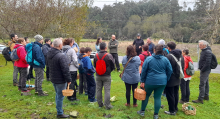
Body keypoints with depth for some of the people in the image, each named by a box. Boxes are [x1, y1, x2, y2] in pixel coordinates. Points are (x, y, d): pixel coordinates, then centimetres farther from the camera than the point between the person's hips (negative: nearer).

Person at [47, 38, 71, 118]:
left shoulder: (49, 54, 4)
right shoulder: (61, 56, -25)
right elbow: (65, 70, -23)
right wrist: (68, 80, -16)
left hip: (53, 78, 9)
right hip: (60, 80, -9)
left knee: (57, 94, 24)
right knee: (60, 96, 3)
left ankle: (58, 109, 38)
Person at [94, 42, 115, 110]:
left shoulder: (96, 56, -4)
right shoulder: (109, 56, -15)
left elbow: (94, 65, 7)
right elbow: (113, 66, -6)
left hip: (98, 76, 4)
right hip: (107, 76, -3)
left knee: (98, 90, 15)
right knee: (107, 90, 3)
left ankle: (100, 104, 26)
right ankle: (107, 105, 8)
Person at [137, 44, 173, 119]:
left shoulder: (149, 59, -7)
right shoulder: (165, 59, 0)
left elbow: (143, 71, -5)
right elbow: (170, 71, 5)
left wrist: (142, 81, 2)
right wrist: (166, 80, 16)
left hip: (150, 81, -2)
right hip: (162, 82, 2)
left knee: (146, 95, 15)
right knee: (158, 97, 9)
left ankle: (142, 111, 26)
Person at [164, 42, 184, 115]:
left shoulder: (168, 56, -22)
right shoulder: (181, 55, 5)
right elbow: (182, 67, 13)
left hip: (170, 79, -8)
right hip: (177, 79, 8)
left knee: (170, 95, 4)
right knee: (176, 94, 19)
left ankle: (172, 111, 12)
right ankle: (175, 108, 33)